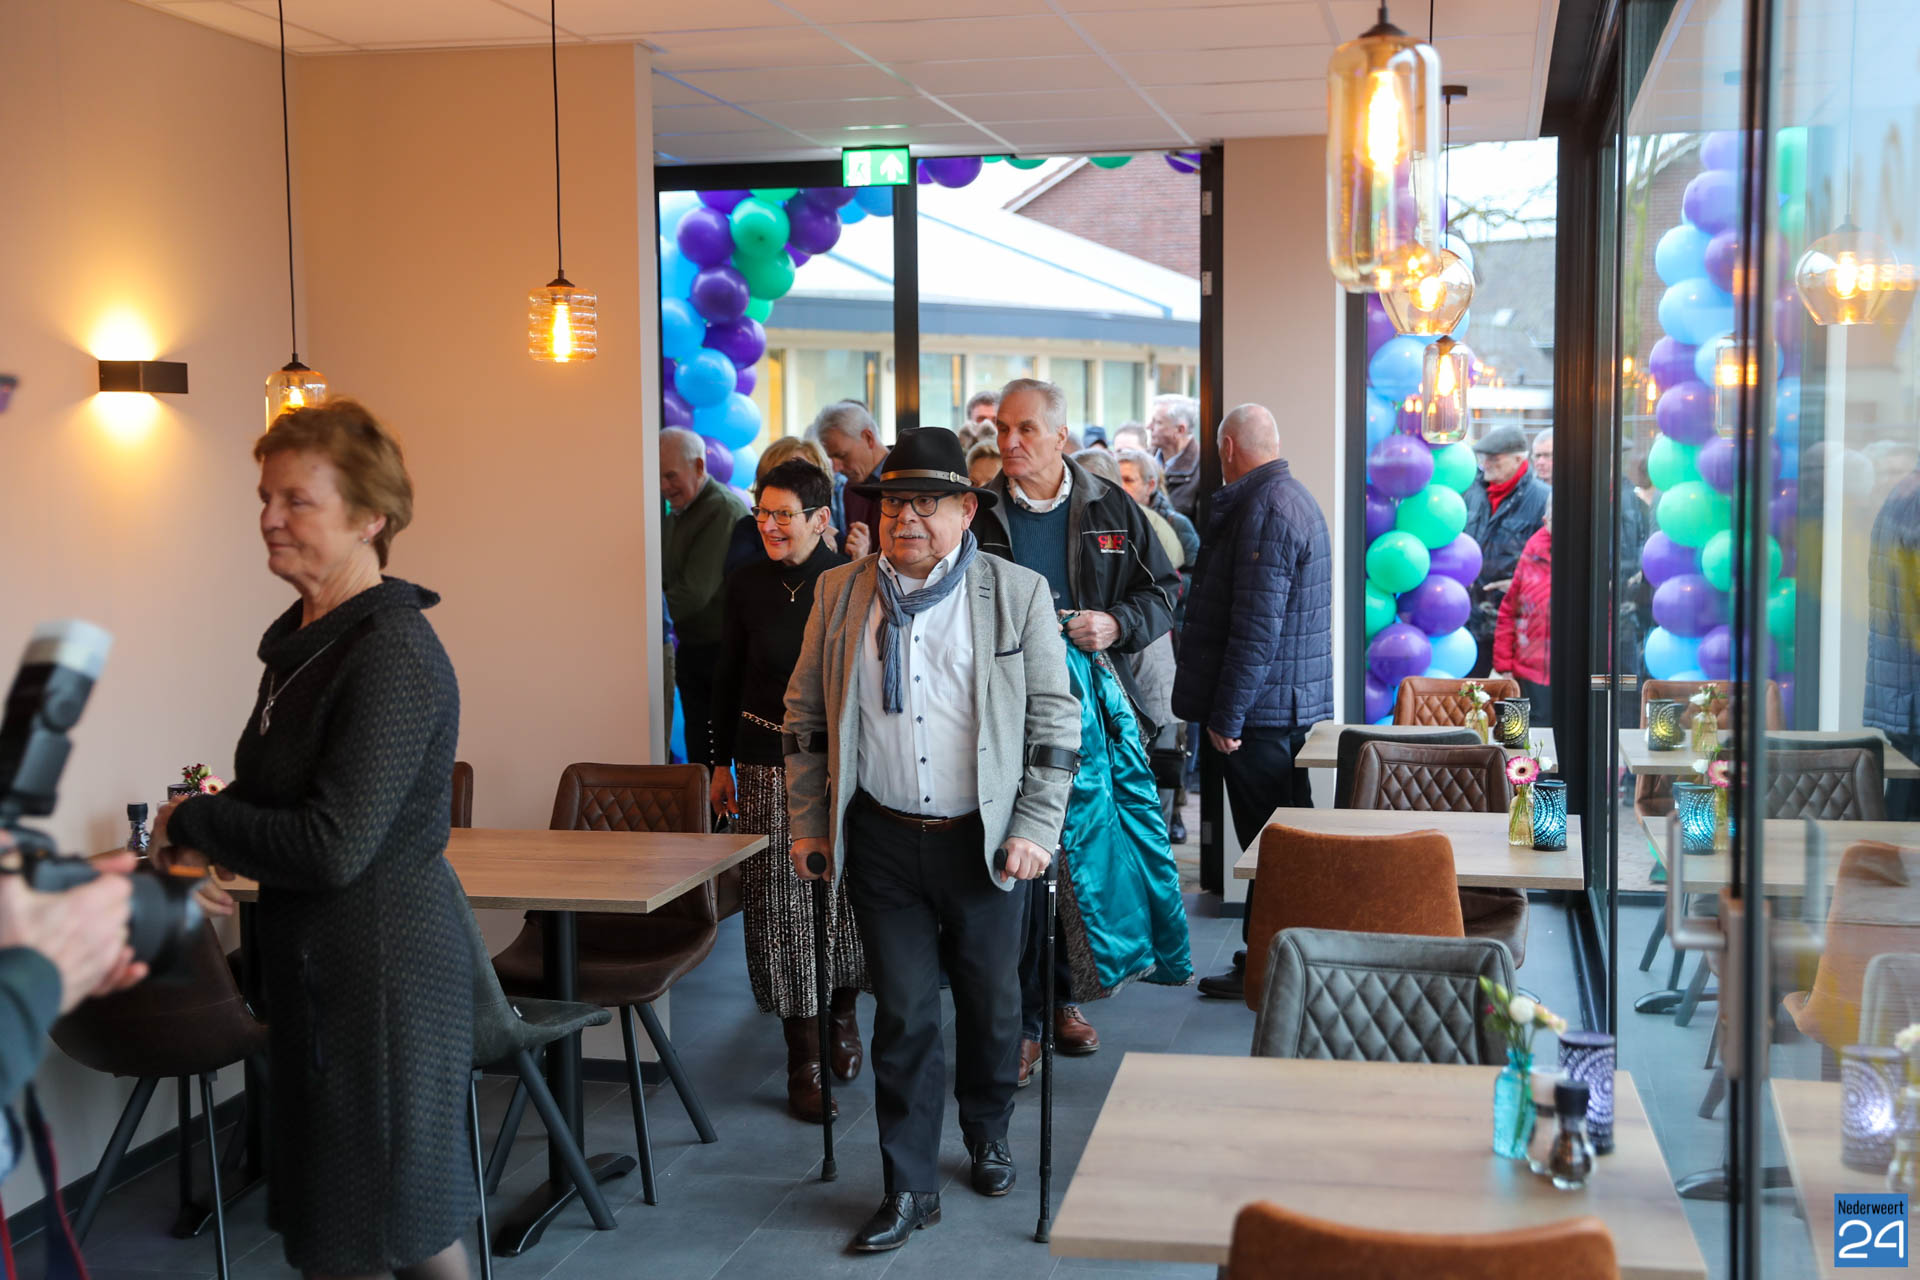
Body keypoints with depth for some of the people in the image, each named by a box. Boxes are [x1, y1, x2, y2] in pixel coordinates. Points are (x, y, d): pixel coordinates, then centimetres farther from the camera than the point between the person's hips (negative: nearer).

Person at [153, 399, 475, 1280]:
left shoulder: (392, 655, -20)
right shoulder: (302, 640, 9)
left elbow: (334, 846, -24)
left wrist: (192, 822, -11)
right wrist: (198, 851, 1)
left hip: (382, 953, -10)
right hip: (317, 955, 10)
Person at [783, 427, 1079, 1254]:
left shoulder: (1019, 594, -3)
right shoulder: (839, 594, 3)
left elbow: (1056, 721, -1)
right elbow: (806, 714, 11)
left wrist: (1036, 829, -6)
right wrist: (808, 822, 7)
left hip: (984, 842, -1)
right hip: (882, 843, 1)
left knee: (991, 1001, 13)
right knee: (903, 1015, 4)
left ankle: (987, 1134, 40)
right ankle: (910, 1188, 16)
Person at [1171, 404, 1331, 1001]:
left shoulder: (1264, 509, -19)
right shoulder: (1296, 498, 16)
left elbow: (1257, 625, -24)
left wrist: (1227, 714, -21)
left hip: (1261, 707, -10)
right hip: (1290, 704, 10)